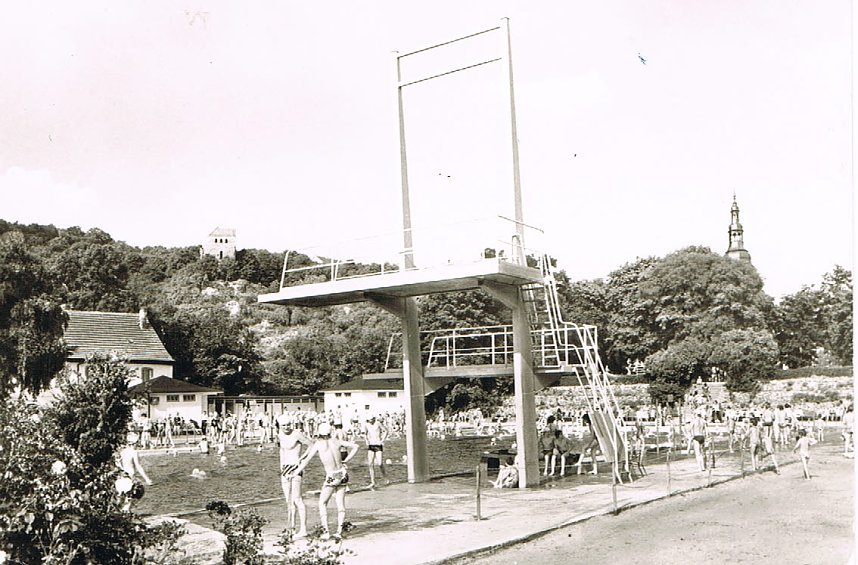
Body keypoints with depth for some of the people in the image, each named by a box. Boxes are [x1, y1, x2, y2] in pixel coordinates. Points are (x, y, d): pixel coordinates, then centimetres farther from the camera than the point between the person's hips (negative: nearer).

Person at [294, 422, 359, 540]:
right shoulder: (336, 442, 4)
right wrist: (346, 460, 11)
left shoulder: (318, 443, -7)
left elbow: (307, 459, -9)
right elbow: (355, 446, 8)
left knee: (322, 503, 10)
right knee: (340, 503, 12)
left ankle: (326, 531, 2)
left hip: (331, 477, -4)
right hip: (342, 474, 4)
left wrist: (296, 472, -2)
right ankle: (339, 530, 6)